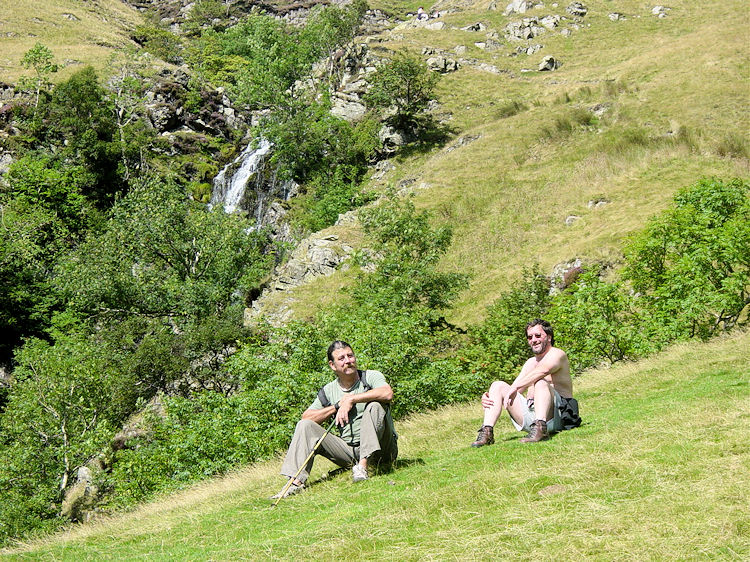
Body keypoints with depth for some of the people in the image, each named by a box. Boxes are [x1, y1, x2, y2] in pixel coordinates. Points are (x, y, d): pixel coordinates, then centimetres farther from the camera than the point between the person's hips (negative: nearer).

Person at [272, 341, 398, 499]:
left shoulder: (372, 377, -3)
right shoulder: (328, 391, 10)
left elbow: (387, 393, -26)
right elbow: (306, 417, 2)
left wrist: (351, 399, -22)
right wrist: (337, 405, -8)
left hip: (379, 449, -4)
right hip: (348, 449, 4)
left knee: (375, 406, -29)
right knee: (305, 426, -7)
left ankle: (363, 465, -37)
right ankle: (297, 481, -19)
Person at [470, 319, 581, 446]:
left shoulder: (557, 354, -1)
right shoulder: (530, 363, 24)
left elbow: (544, 370, -27)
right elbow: (513, 390, 17)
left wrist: (515, 388, -33)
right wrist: (488, 397, -3)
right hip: (530, 410, 7)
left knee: (540, 382, -33)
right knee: (498, 385, -1)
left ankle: (540, 428, -51)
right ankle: (486, 433, -18)